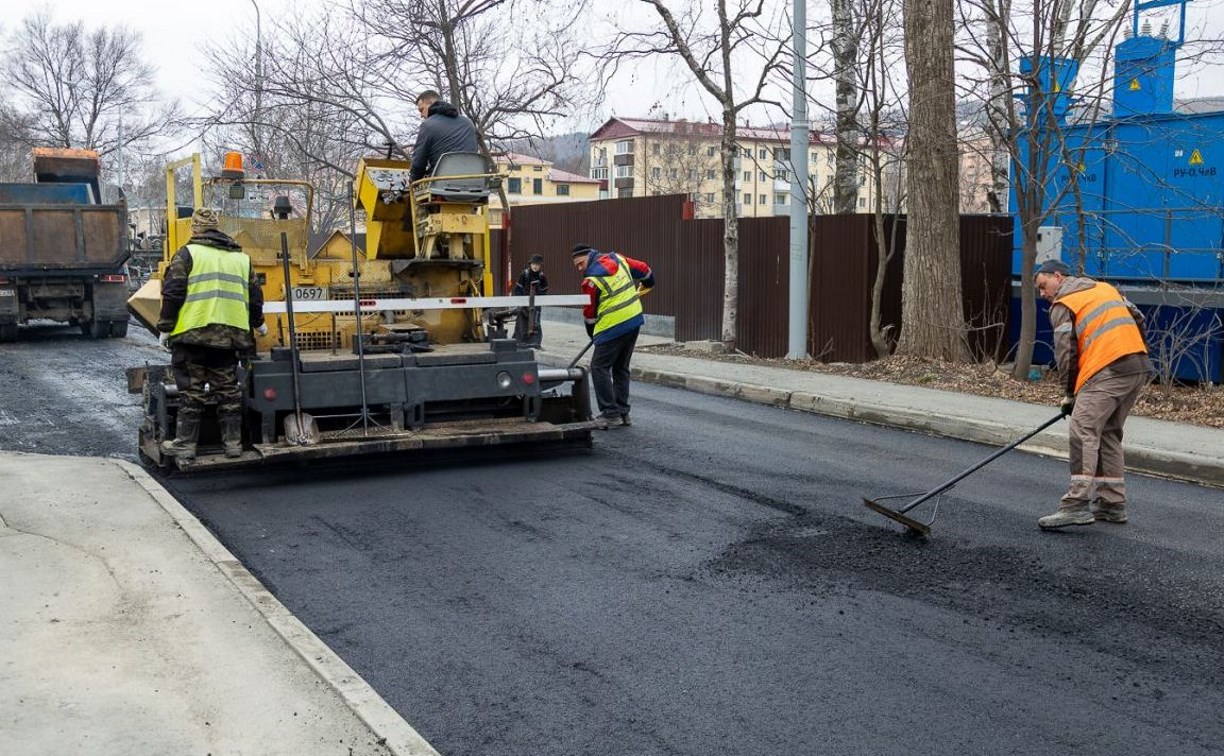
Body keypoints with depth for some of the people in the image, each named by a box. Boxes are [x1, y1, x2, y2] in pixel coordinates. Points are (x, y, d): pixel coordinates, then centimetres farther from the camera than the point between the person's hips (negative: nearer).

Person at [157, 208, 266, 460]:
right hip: (230, 336, 4)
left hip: (193, 334, -4)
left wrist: (165, 327, 2)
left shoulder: (188, 253, 0)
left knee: (191, 391, 2)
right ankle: (233, 442, 12)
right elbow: (255, 296, 19)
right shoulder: (241, 258, 14)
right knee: (228, 390, 10)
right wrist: (258, 323, 35)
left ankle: (185, 443, 6)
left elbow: (173, 293, -6)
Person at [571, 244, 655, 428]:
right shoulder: (617, 259, 7)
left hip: (613, 327, -8)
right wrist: (648, 284, 39)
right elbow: (644, 269, 18)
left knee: (599, 367, 0)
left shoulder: (591, 280, -12)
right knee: (621, 368, 16)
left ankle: (611, 414, -5)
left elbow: (590, 314, -2)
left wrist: (593, 335, 15)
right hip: (635, 321, 8)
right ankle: (623, 413, 18)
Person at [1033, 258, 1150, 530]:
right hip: (1140, 366, 8)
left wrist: (1070, 393, 7)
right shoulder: (1106, 288, 26)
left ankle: (1077, 504, -21)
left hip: (1107, 371, -8)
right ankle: (1113, 503, 18)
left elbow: (1065, 352, -1)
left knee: (1083, 431, -12)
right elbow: (1138, 319, 23)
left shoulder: (1063, 304, 4)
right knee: (1108, 432, 16)